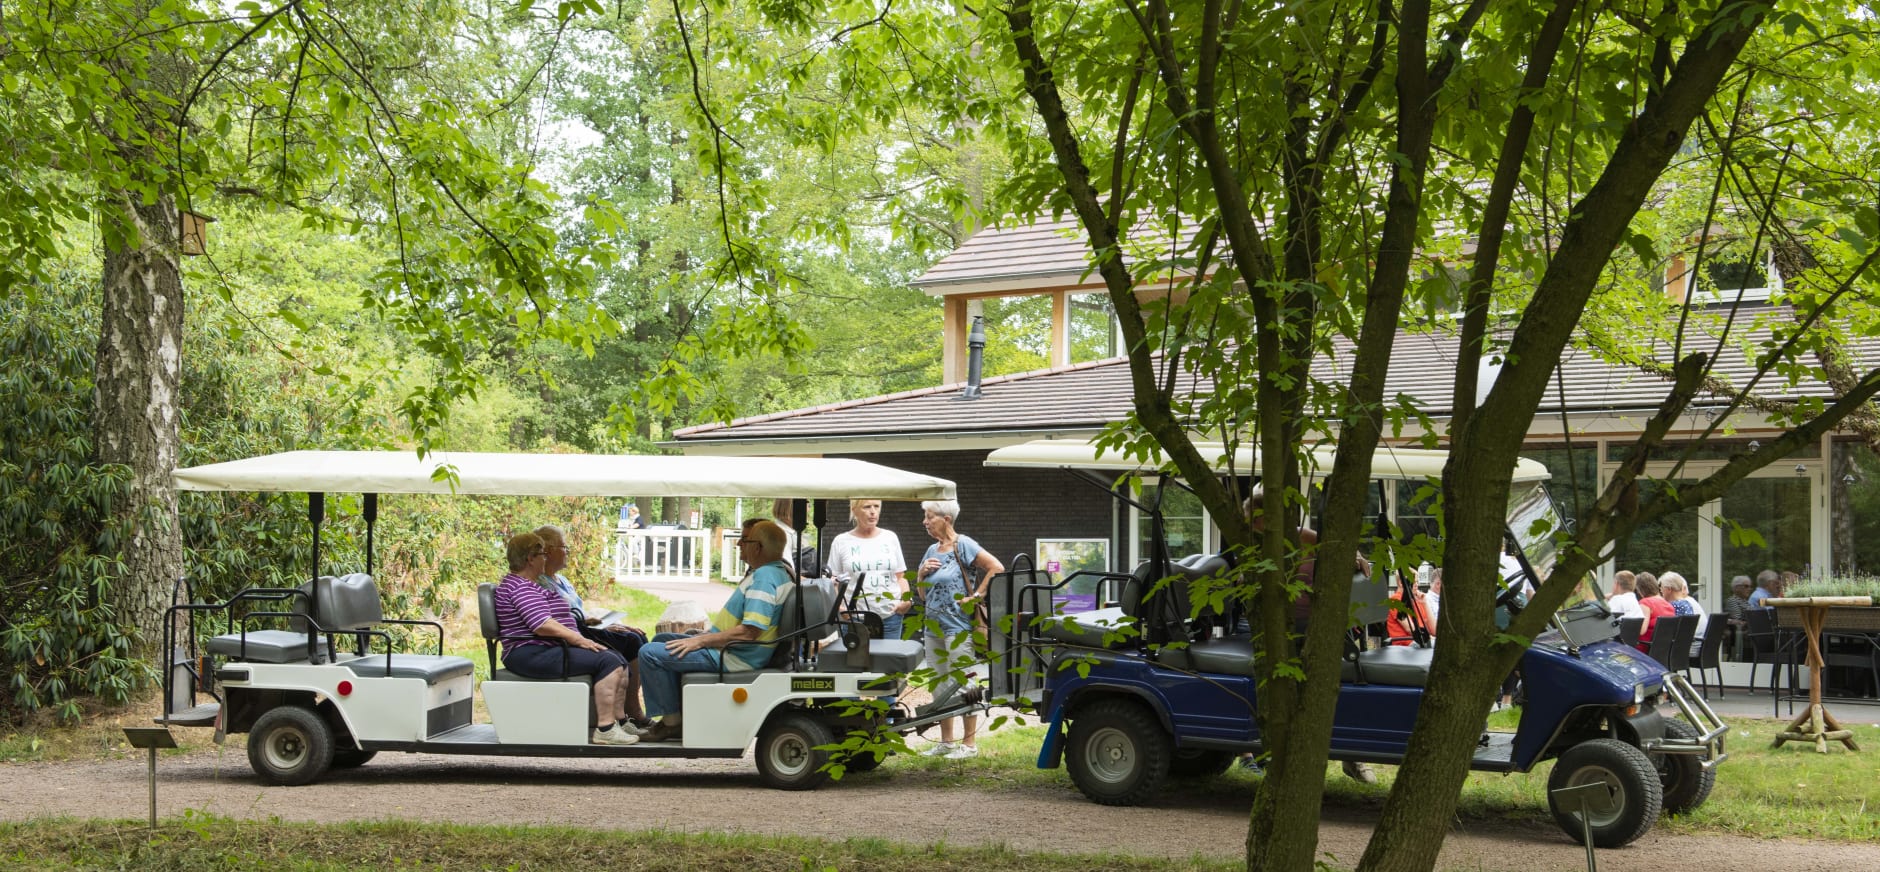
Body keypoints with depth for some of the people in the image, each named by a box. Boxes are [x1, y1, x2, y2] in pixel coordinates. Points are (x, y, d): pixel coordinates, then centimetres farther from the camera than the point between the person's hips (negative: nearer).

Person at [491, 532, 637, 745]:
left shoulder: (526, 584, 22)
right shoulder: (520, 587, -14)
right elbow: (543, 625, -24)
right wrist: (578, 639, -19)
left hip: (548, 649, 11)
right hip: (531, 655, -11)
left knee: (618, 659, 7)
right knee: (608, 661, -21)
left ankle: (620, 720, 5)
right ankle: (605, 729, -24)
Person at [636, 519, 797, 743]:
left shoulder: (765, 578, -24)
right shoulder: (780, 569, 9)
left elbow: (749, 632, -30)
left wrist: (701, 641, -22)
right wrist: (707, 634, 17)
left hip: (734, 657, -11)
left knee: (650, 654, -12)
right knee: (663, 640, 22)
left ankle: (672, 722, -3)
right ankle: (674, 715, 18)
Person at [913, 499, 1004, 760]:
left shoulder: (962, 545, -10)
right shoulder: (932, 550, 13)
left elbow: (997, 568, -18)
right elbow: (921, 590, 20)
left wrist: (977, 595, -17)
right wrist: (922, 572, 0)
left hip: (958, 627, -8)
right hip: (934, 626, 8)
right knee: (939, 686, 12)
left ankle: (970, 743, 3)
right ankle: (946, 741, 21)